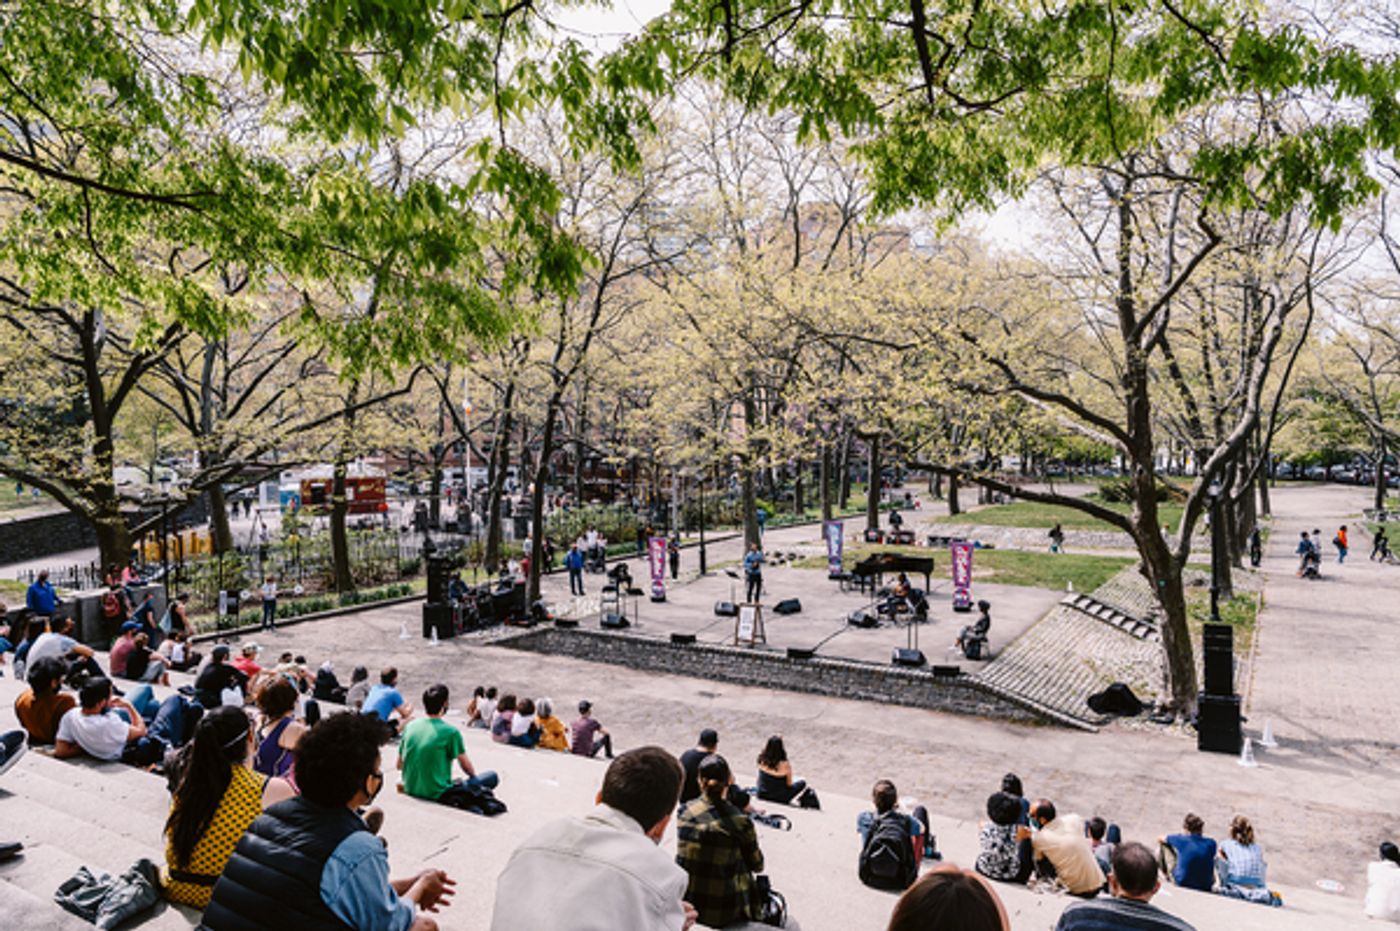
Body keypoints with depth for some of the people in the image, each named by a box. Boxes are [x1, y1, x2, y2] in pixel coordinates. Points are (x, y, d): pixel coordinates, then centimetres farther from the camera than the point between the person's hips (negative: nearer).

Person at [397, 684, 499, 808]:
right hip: (436, 794, -7)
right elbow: (466, 766, -1)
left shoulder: (410, 726, 1)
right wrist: (473, 775, 21)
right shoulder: (450, 732, -14)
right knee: (492, 778, -1)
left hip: (410, 790, 7)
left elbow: (399, 765, 9)